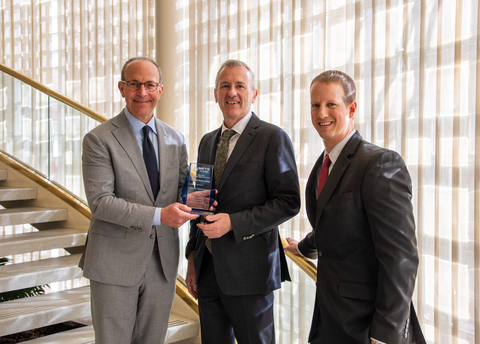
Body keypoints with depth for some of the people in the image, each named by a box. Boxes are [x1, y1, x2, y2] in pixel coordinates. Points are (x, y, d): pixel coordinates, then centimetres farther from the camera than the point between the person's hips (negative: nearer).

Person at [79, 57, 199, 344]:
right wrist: (158, 215, -27)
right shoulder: (99, 140, -8)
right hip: (116, 263, -4)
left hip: (163, 263, 4)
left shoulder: (175, 140, 7)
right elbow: (100, 201, -17)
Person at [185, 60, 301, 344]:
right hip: (208, 269, 6)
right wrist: (193, 256, 13)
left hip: (249, 270, -6)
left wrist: (233, 223, -20)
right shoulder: (207, 142, 13)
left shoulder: (273, 138, -8)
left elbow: (289, 202, -13)